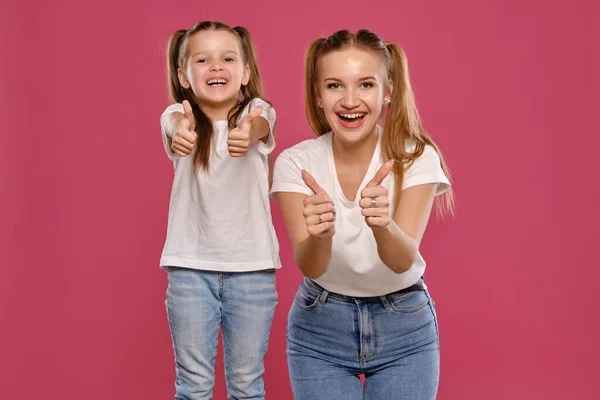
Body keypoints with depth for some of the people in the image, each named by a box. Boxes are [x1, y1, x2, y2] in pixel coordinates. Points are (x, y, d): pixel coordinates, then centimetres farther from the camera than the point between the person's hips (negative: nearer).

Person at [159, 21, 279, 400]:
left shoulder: (258, 111, -2)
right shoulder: (177, 116, -2)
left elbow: (259, 125, -27)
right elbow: (178, 127, -27)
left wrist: (249, 132, -52)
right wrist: (182, 133, -52)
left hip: (252, 268, 0)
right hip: (191, 267, 0)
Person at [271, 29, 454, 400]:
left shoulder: (416, 158, -16)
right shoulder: (296, 162, -14)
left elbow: (403, 261, -28)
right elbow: (310, 267, -23)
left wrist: (382, 225, -50)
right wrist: (319, 236, -46)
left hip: (404, 326, 0)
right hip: (320, 327, 1)